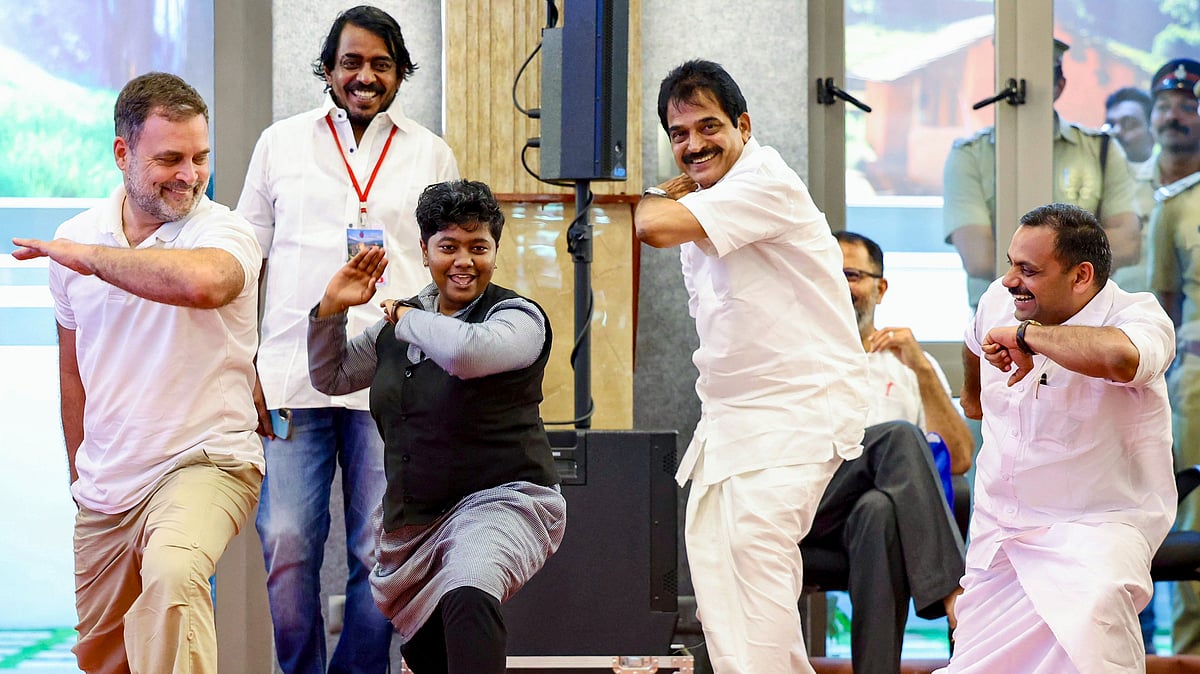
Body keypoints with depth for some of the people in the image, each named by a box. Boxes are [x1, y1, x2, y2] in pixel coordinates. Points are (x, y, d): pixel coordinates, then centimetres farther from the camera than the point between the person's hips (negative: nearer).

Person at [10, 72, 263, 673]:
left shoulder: (223, 232, -11)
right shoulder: (76, 238, 6)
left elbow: (202, 281, -38)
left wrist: (88, 256, -24)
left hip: (203, 461, -6)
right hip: (105, 488, 6)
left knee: (171, 577, -36)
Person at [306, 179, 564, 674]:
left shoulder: (519, 317, -9)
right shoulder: (394, 326, 10)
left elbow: (466, 351, -31)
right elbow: (330, 377, 22)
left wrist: (406, 318, -12)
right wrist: (330, 309, 4)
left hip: (499, 501, -8)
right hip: (412, 518, 8)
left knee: (468, 596, -38)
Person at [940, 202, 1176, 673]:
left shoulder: (1139, 318, -19)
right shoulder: (999, 300, 1)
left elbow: (1120, 357, -47)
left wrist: (1026, 334, -32)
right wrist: (972, 392, 49)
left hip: (1094, 528, -6)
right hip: (997, 525, 7)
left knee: (1092, 608, -38)